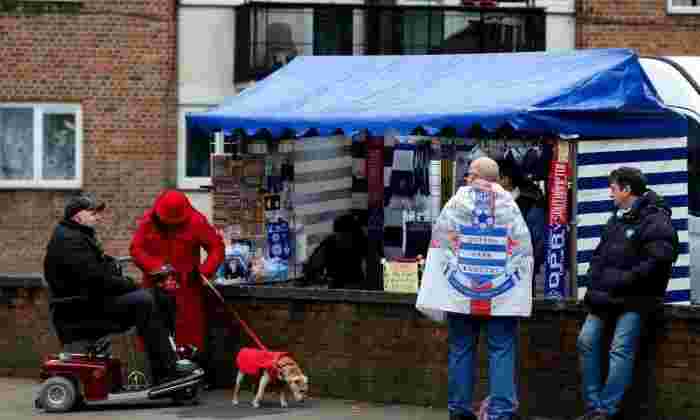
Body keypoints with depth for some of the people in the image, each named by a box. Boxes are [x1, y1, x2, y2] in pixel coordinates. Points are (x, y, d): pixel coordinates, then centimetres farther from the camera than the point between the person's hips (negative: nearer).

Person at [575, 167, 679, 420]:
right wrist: (595, 277, 8)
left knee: (621, 349, -15)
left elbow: (658, 261, -20)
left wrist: (623, 281, -18)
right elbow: (600, 253, 27)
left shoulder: (654, 221, -10)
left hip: (635, 299, -9)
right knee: (587, 340, -1)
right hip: (606, 297, 9)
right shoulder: (616, 219, 19)